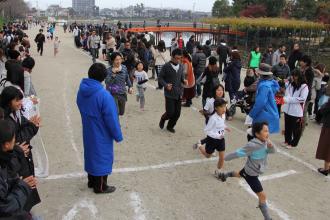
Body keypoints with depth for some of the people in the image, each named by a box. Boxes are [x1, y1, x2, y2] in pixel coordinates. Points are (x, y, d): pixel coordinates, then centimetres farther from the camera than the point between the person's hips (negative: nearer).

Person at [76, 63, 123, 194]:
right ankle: (100, 187, 24)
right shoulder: (104, 95, -28)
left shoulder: (81, 91, -5)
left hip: (87, 132, 7)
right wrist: (118, 136, -11)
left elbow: (82, 109, 8)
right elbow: (111, 119, -23)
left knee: (90, 154, 22)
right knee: (102, 157, 9)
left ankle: (92, 181, 40)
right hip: (101, 134, -7)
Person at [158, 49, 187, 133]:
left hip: (179, 93, 5)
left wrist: (184, 81, -5)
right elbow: (160, 78, -4)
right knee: (170, 112, -6)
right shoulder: (166, 66, -9)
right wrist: (165, 85, -21)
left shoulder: (181, 66, 6)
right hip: (169, 93, -5)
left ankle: (170, 126, 30)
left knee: (177, 113, 7)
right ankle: (163, 119, 29)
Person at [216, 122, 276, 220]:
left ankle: (224, 175, 67)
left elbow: (272, 151, -12)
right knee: (262, 196, -3)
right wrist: (225, 158, -16)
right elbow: (238, 153, -28)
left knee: (239, 174, 39)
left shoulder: (264, 141, -13)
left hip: (250, 169, 9)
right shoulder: (253, 145, -38)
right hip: (251, 174, -9)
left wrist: (270, 145, -35)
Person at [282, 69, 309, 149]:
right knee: (287, 127, 18)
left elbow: (302, 99, -17)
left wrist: (288, 99, -19)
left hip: (297, 112, -5)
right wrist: (284, 99, -18)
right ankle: (287, 140, 36)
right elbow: (287, 95, 6)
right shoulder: (290, 84, 6)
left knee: (296, 129, 9)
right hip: (288, 110, 5)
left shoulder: (304, 87, -11)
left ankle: (293, 143, 25)